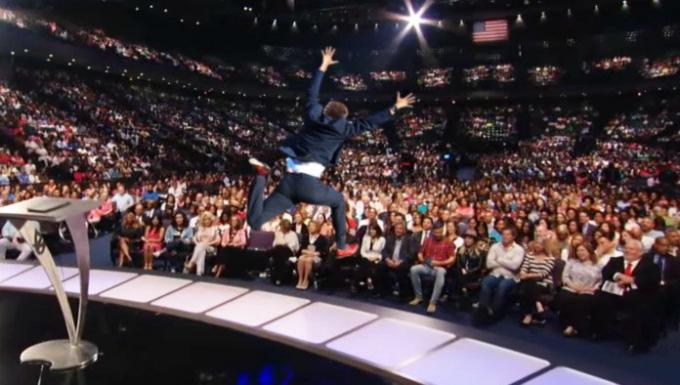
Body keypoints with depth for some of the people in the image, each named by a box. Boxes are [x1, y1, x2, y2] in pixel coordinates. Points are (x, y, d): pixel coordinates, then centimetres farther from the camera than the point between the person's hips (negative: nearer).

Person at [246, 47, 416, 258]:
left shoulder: (313, 115, 18)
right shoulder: (342, 127, 6)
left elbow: (313, 92, 33)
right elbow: (370, 122, 12)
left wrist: (323, 65, 43)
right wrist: (395, 108, 23)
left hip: (288, 181, 4)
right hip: (309, 183, -4)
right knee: (338, 200, 29)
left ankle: (261, 176, -17)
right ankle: (342, 247, 31)